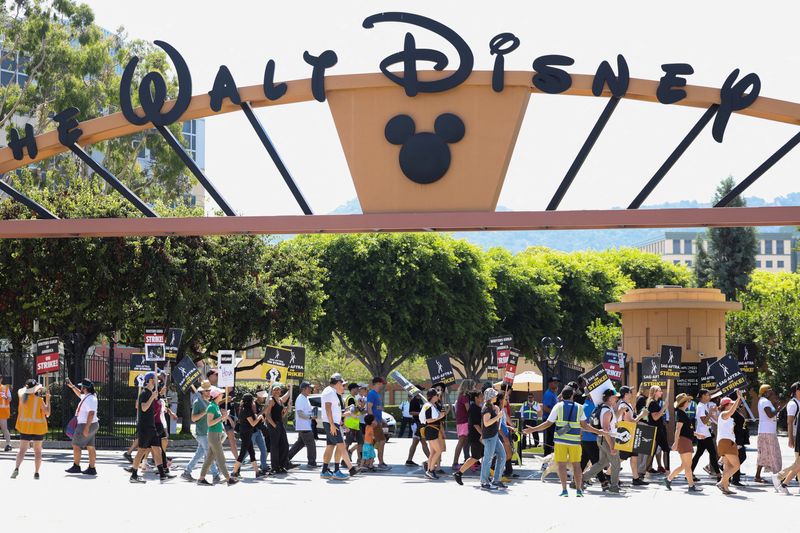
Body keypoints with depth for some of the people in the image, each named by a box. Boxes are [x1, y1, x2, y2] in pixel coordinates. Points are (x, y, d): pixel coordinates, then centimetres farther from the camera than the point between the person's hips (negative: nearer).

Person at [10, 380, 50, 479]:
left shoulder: (22, 396, -2)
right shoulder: (39, 400, -11)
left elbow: (21, 390, 22)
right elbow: (47, 413, -7)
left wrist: (28, 387, 22)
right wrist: (47, 399, -1)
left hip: (25, 426, 2)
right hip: (38, 427, -2)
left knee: (22, 449, 2)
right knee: (37, 450, 9)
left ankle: (16, 468, -20)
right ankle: (36, 473, 7)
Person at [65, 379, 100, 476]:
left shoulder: (90, 399, -21)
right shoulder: (87, 396, 11)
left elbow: (91, 414, -27)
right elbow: (80, 394, 34)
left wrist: (86, 428, -28)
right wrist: (72, 386, 29)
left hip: (86, 425, -10)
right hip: (91, 425, 10)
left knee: (76, 445, 0)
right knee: (90, 447, 9)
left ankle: (76, 467, 4)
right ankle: (92, 468, 9)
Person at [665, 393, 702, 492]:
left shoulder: (683, 414, 18)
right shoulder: (680, 414, -12)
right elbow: (678, 429, -20)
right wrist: (676, 442, -25)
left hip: (687, 441, 10)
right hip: (683, 440, -10)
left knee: (684, 465, 13)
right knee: (688, 465, -6)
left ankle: (668, 478, 19)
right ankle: (691, 486, -4)